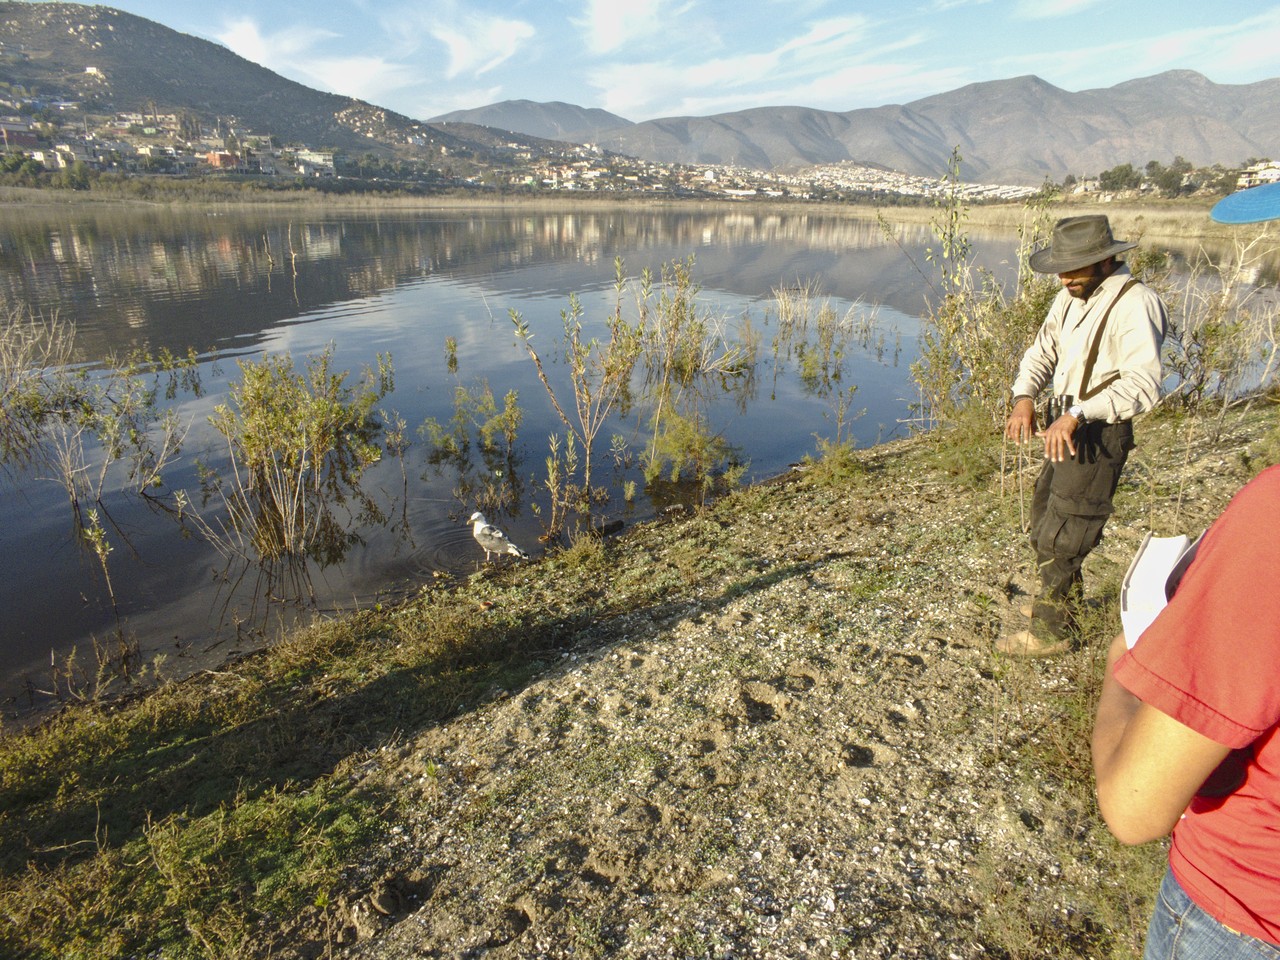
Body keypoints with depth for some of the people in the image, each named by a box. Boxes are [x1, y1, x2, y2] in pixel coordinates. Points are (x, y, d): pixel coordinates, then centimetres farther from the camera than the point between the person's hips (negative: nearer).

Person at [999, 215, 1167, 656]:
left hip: (1098, 435, -9)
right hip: (1065, 428, 9)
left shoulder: (1135, 303, -18)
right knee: (1042, 520, 21)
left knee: (1060, 536, -3)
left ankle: (1049, 630, 12)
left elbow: (1142, 384, -28)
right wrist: (1024, 397, -10)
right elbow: (1041, 353, 9)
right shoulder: (1070, 297, 8)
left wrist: (1078, 413, -38)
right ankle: (1064, 597, 42)